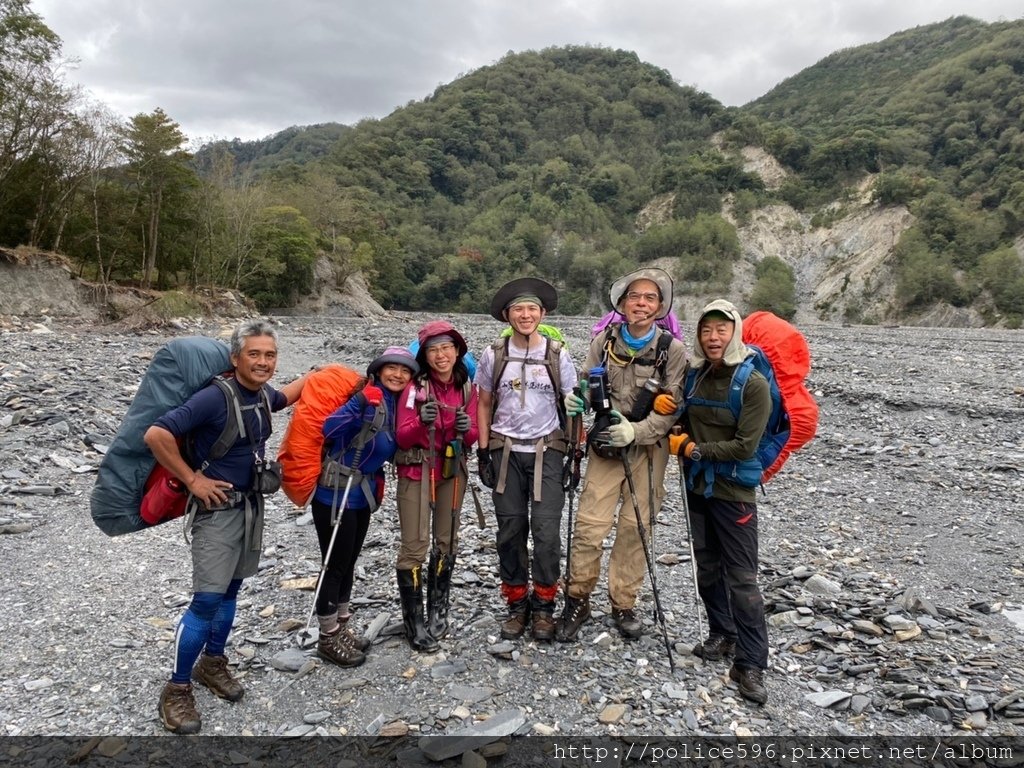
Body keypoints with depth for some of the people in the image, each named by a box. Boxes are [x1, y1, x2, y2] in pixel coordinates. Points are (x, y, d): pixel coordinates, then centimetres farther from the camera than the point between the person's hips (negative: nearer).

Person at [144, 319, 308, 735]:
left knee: (230, 590, 17)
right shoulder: (214, 397, -22)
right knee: (207, 600, -6)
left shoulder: (262, 395, 2)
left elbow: (285, 396, 27)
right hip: (217, 508, -7)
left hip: (252, 505, 7)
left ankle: (212, 663, 35)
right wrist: (192, 479, -20)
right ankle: (177, 689, 10)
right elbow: (156, 435, -26)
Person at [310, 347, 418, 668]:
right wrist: (359, 403, -40)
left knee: (348, 563, 18)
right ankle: (328, 638, 19)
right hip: (335, 493, -8)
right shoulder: (369, 398, -17)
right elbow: (329, 430, -29)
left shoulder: (394, 404, 7)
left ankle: (340, 628, 34)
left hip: (362, 494, 8)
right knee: (335, 564, 4)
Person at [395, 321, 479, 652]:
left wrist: (466, 429, -19)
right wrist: (422, 423, -33)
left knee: (446, 542, 13)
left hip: (453, 471, 4)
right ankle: (413, 621, 9)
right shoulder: (415, 387, -11)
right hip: (416, 472, -4)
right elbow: (402, 437, -14)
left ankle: (438, 612, 29)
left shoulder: (467, 388, 1)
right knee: (415, 546, -5)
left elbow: (471, 439, 4)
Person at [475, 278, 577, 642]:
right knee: (510, 530, 7)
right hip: (505, 451, 1)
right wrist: (483, 450, 4)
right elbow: (484, 404, 9)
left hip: (546, 451, -1)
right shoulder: (494, 355, 1)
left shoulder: (557, 355, -1)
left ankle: (543, 605, 14)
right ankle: (517, 604, 22)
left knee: (546, 532, -5)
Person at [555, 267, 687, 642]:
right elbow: (588, 385, 7)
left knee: (635, 527, 7)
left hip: (648, 449, 0)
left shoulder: (672, 350, -6)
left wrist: (635, 431, -22)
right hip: (606, 446, 1)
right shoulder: (604, 341, 0)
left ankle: (623, 604, 24)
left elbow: (673, 407, -9)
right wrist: (576, 398, -17)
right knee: (589, 525, -3)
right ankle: (577, 600, 15)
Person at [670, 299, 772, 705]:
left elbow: (744, 446, -18)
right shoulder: (695, 376, 4)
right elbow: (681, 423, 18)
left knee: (742, 577, -2)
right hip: (697, 487, 6)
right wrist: (677, 437, -4)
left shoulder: (753, 384, -13)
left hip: (734, 492, -6)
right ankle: (721, 635, 34)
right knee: (707, 567, 16)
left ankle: (750, 664, 6)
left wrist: (696, 451, -13)